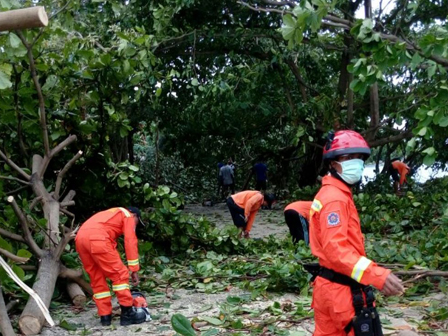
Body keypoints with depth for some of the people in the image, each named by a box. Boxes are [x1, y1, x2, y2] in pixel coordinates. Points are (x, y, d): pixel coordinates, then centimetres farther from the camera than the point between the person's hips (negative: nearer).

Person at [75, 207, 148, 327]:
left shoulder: (110, 215, 40)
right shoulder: (128, 216, 19)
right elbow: (130, 242, 6)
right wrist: (134, 269, 5)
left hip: (80, 238, 8)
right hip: (97, 239, -8)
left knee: (97, 279, 17)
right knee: (120, 274, 1)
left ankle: (105, 316, 18)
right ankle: (127, 313, 1)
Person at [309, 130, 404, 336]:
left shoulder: (335, 194, 16)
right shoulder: (335, 198, -17)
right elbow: (335, 249, -28)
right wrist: (377, 275, -36)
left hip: (331, 286, 10)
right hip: (342, 290, -10)